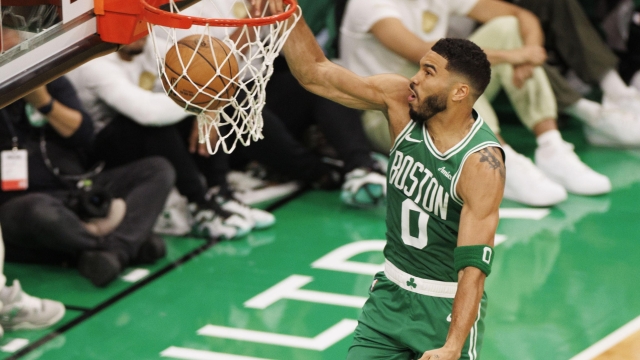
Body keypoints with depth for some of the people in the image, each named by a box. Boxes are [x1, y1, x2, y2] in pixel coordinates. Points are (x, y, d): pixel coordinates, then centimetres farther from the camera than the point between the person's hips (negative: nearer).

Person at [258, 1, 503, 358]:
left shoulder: (482, 163, -25)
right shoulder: (400, 100, -9)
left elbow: (474, 265, -29)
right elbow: (316, 74, -4)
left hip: (449, 305, -5)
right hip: (392, 292, 5)